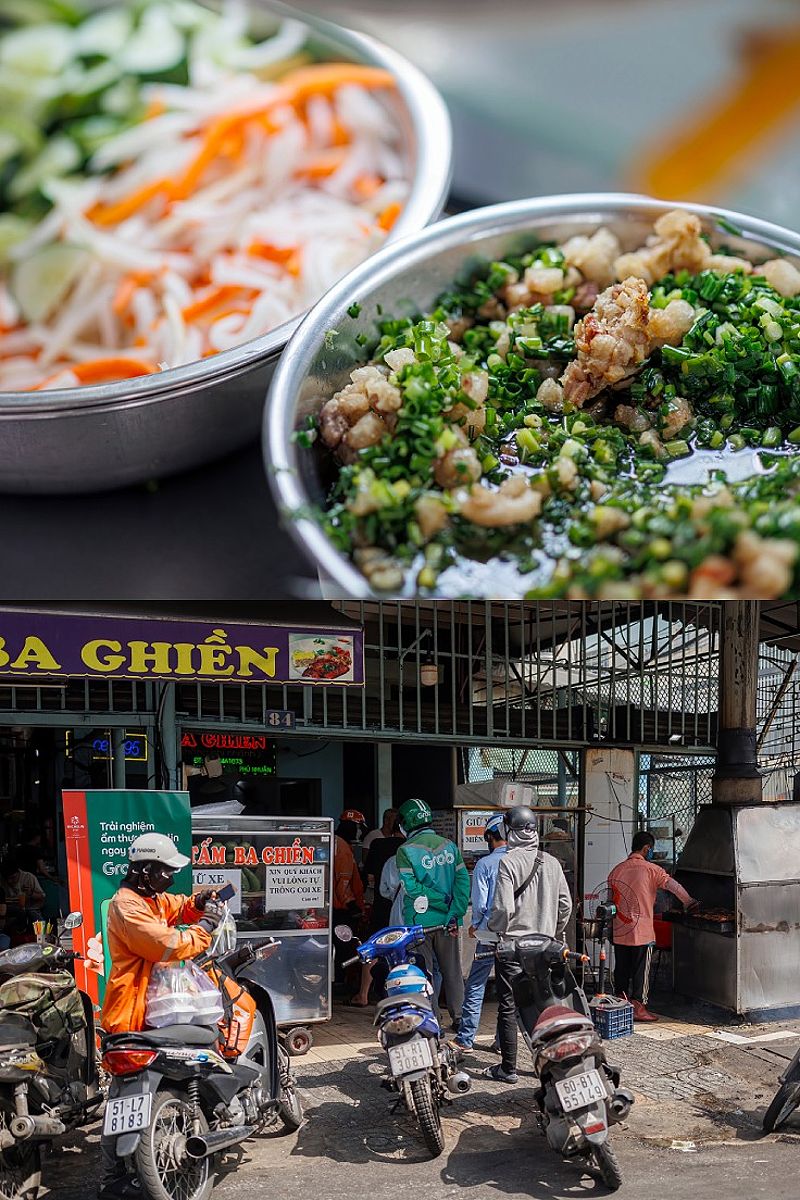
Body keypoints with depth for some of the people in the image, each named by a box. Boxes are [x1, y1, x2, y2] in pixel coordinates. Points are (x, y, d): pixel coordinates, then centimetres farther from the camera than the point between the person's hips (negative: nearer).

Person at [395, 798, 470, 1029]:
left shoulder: (406, 850, -9)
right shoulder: (449, 845, 5)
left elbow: (412, 887, -16)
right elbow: (462, 881, -2)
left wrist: (442, 901, -10)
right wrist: (455, 913, -5)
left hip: (420, 921, -4)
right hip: (447, 922, 4)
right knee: (452, 971, 14)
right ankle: (459, 1018, 18)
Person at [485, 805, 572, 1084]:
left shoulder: (508, 862, -14)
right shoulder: (551, 862, 2)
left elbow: (503, 907, -19)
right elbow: (565, 903, 7)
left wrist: (494, 926, 0)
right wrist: (554, 933, 19)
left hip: (512, 943, -5)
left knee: (508, 1007, 4)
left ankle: (508, 1068, 9)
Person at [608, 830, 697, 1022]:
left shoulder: (617, 870, 8)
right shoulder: (650, 869, -8)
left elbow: (611, 900, 12)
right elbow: (673, 885, -15)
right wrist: (689, 902, -2)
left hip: (619, 931, 5)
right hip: (641, 930, -5)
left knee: (621, 970, 12)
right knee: (641, 970, 4)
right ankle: (638, 1008, 7)